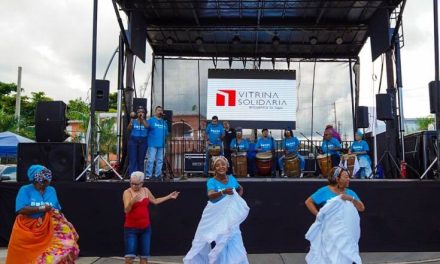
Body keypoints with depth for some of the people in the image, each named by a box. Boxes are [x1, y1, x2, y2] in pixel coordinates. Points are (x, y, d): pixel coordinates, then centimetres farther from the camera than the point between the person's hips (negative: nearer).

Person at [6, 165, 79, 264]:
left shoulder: (52, 190, 10)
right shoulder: (25, 190, -4)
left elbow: (57, 210, 13)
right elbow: (21, 210, -16)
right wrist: (41, 208, -15)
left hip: (49, 230, 3)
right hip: (27, 230, -3)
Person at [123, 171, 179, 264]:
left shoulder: (146, 190, 4)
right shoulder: (127, 192, -11)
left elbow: (155, 201, 19)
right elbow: (126, 210, -21)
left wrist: (169, 196, 19)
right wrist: (132, 202, -40)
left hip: (145, 228, 5)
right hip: (131, 228, -4)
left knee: (144, 255, 10)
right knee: (130, 256, -9)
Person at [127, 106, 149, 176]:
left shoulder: (146, 121, 9)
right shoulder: (134, 121, 9)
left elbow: (147, 126, -14)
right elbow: (129, 129, -5)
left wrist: (142, 118, -17)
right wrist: (131, 120, -15)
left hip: (143, 142, 1)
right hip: (133, 141, -1)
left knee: (141, 160, 2)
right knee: (133, 159, -6)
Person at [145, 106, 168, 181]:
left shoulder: (164, 122, 18)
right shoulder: (151, 120, 4)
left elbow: (166, 132, 20)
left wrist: (164, 138, 8)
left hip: (162, 144, 5)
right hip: (152, 144, -5)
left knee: (160, 160, 6)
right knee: (151, 160, -8)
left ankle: (157, 175, 13)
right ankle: (148, 175, -3)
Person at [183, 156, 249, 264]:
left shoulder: (232, 179, 0)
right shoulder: (212, 181, -13)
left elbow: (240, 188, 21)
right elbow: (210, 196, -34)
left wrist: (239, 198, 4)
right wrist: (223, 192, -51)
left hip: (230, 216, 4)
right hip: (215, 217, -3)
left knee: (233, 244, 7)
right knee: (216, 244, 5)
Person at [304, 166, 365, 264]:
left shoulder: (350, 193, 9)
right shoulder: (325, 191, -3)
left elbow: (362, 208, 3)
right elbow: (308, 202, 1)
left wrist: (351, 199, -12)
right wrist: (318, 214, -8)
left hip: (346, 233, 4)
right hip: (330, 232, -3)